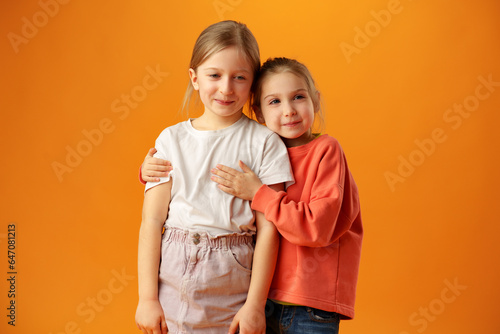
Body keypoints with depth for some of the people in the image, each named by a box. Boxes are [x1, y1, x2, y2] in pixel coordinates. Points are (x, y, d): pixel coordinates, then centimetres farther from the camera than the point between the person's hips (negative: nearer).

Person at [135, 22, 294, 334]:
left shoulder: (264, 142, -4)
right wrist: (148, 298, -4)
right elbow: (152, 222, -1)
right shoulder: (172, 139, 1)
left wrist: (255, 305, -8)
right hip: (172, 285, 2)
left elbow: (268, 229, -6)